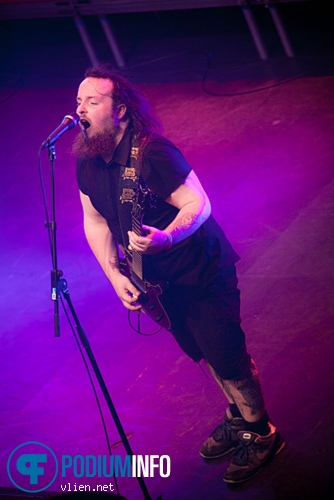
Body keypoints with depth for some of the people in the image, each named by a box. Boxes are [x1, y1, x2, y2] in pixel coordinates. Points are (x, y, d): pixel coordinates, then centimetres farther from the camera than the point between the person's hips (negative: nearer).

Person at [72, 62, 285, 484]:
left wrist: (164, 238, -46)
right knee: (204, 353, 22)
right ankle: (238, 417, 43)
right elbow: (95, 222, 4)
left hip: (202, 273, -7)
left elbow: (198, 204, -28)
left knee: (226, 356, -1)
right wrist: (114, 275, -7)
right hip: (160, 280, 7)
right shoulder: (87, 162, -6)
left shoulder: (152, 153, -29)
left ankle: (259, 434, 19)